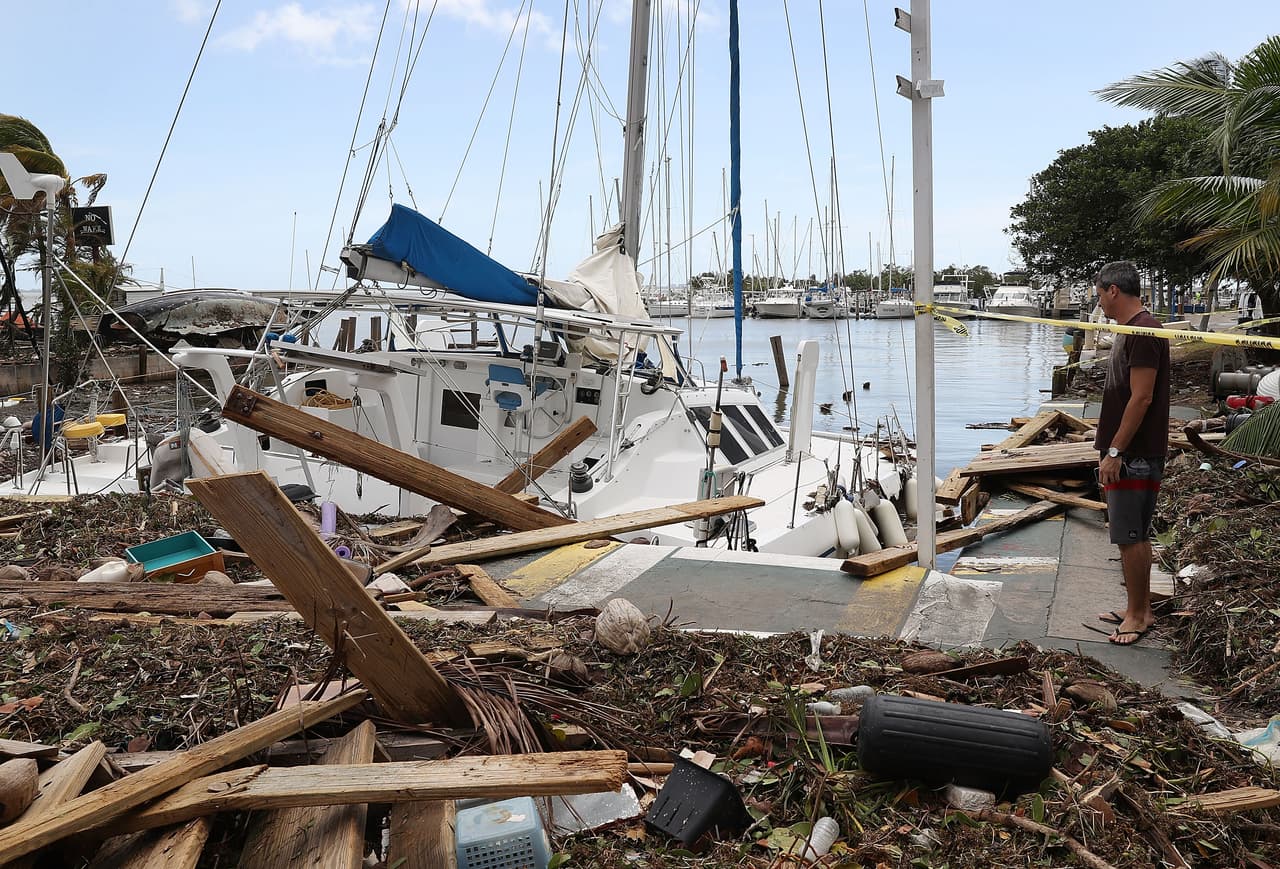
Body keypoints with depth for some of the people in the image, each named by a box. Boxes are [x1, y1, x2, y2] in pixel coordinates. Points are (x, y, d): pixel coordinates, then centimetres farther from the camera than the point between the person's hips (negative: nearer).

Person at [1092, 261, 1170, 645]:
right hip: (1131, 454, 10)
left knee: (1130, 535, -3)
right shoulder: (1133, 330, 15)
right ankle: (1140, 609, 24)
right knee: (1136, 534, 15)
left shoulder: (1143, 331, -17)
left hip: (1134, 456, -10)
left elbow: (1141, 398, -21)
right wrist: (1110, 450, 20)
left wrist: (1114, 452, -20)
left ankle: (1137, 615, 6)